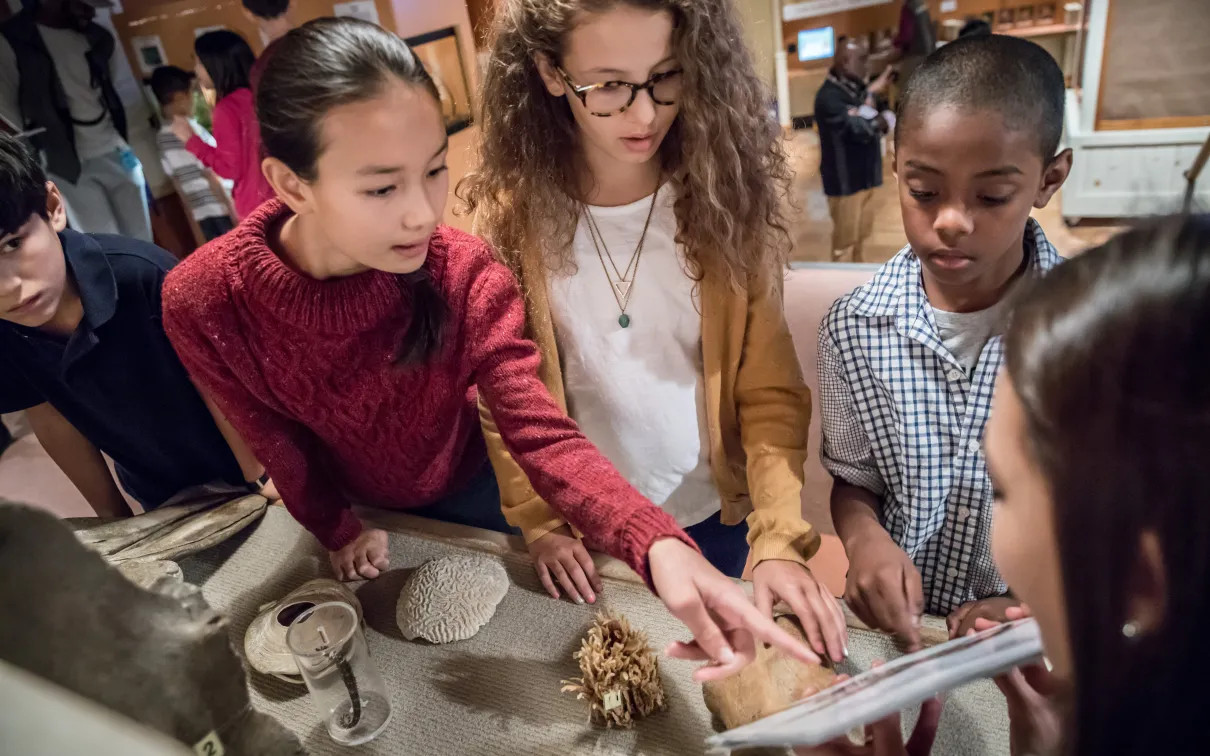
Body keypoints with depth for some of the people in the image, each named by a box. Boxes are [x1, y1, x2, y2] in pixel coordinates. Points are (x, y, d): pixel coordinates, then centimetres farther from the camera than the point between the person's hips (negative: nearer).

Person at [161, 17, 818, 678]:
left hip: (466, 500, 0)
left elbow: (541, 433, -39)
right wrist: (338, 532, -2)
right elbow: (279, 446, -14)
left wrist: (658, 543, -54)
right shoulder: (202, 303, -31)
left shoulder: (463, 274, -33)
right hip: (352, 512, 1)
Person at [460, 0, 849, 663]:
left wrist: (781, 539, -22)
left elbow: (770, 392, -13)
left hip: (717, 518, 1)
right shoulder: (511, 215, -14)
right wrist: (537, 522, -9)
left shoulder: (725, 199, -14)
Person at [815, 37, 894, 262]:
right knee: (844, 239, 2)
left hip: (866, 175, 8)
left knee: (861, 233, 20)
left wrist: (882, 121, -15)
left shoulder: (859, 88, 8)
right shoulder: (829, 96, -19)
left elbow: (889, 118, 6)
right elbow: (860, 129, -27)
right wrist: (872, 95, -19)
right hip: (845, 181, -8)